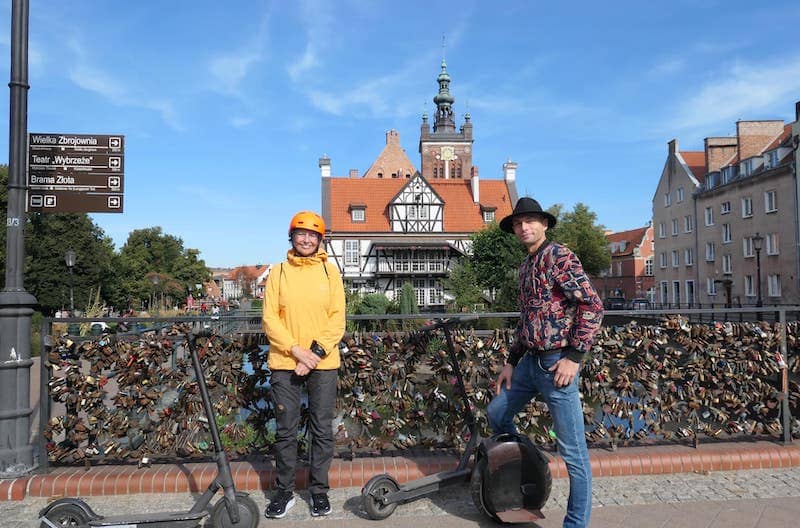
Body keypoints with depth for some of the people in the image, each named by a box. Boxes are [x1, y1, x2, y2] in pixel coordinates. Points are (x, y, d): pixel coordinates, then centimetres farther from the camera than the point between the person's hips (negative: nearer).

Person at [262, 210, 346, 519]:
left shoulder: (330, 271, 4)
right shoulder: (278, 272, 4)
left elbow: (337, 318, -1)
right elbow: (270, 318, -2)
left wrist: (316, 352, -12)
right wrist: (297, 351, -12)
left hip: (323, 364, 0)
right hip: (285, 363, 0)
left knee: (322, 430, 7)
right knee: (286, 431, 8)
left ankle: (319, 490, 23)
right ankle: (284, 491, 23)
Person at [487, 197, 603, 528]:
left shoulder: (560, 257, -11)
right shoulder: (525, 266, 15)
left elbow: (593, 306, -18)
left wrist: (574, 357, -19)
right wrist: (511, 361, 19)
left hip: (557, 364, -9)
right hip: (529, 361, 9)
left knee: (572, 451, 0)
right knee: (497, 415, 20)